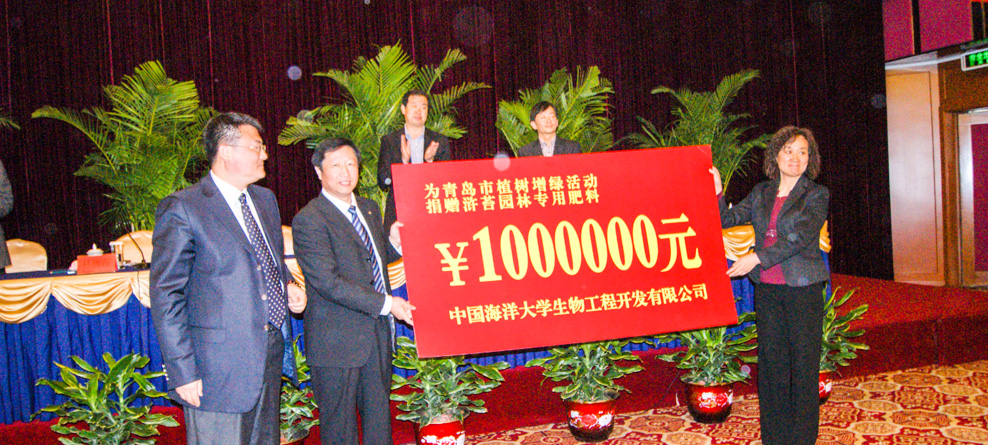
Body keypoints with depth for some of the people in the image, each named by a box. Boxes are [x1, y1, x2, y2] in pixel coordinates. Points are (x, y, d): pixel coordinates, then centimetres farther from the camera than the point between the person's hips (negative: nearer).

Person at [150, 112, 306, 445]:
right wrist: (182, 373, -15)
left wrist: (287, 285, 4)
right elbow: (166, 296, -12)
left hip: (271, 355, 8)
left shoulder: (265, 199, 13)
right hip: (220, 367, -7)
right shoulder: (183, 209, -11)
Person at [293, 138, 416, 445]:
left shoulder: (369, 209, 11)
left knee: (379, 416, 17)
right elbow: (328, 281, -21)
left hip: (378, 333, 7)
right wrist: (386, 303, -22)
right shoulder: (309, 220, -14)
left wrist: (393, 243, 0)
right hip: (337, 340, -7)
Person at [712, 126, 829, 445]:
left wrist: (758, 257, -21)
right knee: (771, 359, 8)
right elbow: (728, 220, 11)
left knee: (803, 362, 1)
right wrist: (716, 193, -5)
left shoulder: (816, 195, -1)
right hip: (767, 287, 4)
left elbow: (800, 237, -14)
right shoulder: (761, 193, 12)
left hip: (802, 288, -4)